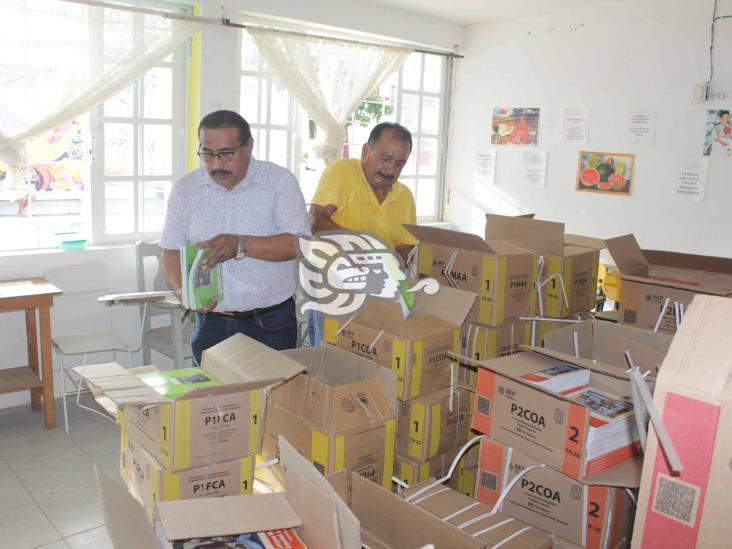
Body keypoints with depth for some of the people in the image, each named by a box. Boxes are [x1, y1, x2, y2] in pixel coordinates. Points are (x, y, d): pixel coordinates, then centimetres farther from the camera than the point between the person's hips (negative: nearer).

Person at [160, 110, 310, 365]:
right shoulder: (185, 189, 4)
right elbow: (172, 253, 5)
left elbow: (299, 244, -13)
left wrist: (240, 245, -23)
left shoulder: (280, 181, -5)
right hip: (211, 323, 2)